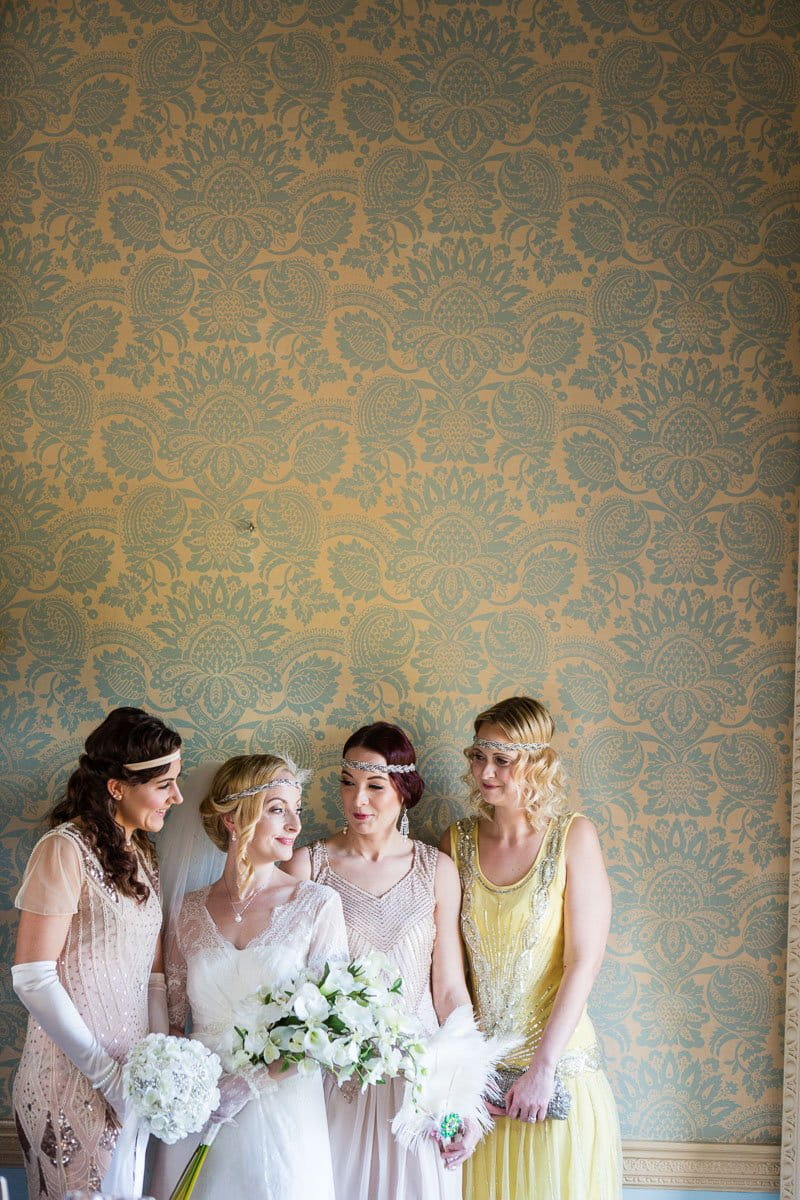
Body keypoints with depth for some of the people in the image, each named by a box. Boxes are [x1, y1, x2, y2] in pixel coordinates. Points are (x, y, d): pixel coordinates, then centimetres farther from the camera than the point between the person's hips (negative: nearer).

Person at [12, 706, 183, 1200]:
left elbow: (152, 970, 8)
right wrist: (109, 1075, -17)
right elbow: (32, 978, -19)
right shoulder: (66, 850, -15)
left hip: (131, 1073, 7)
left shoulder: (140, 853, 11)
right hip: (76, 1080, -7)